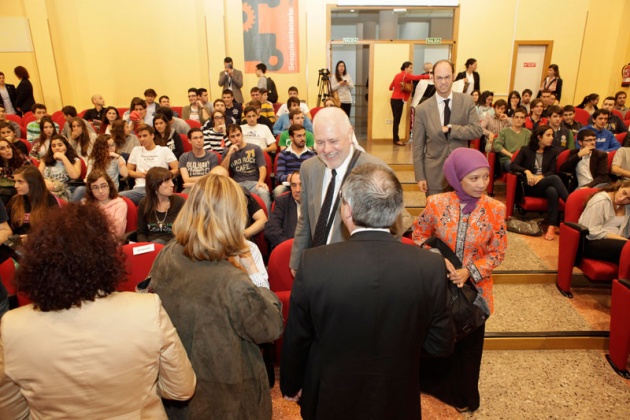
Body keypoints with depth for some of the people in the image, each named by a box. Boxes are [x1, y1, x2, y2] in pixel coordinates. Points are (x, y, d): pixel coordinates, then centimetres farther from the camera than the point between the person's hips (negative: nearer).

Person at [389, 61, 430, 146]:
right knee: (397, 120, -7)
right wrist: (429, 76, -29)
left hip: (394, 99, 9)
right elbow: (417, 77, -24)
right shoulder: (406, 75, -9)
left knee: (396, 120, 9)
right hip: (399, 100, -9)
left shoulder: (398, 75, 16)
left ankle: (396, 139, 12)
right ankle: (396, 140, -4)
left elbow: (390, 87, 18)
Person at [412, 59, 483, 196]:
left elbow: (477, 130, -7)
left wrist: (450, 128, -19)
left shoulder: (467, 101, -1)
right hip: (434, 174, -1)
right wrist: (420, 176, -6)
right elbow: (418, 146, -3)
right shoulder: (422, 109, -5)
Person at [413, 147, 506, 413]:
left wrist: (470, 271, -21)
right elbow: (419, 235, -1)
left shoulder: (495, 209, -13)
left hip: (474, 289, 1)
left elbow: (498, 252, -6)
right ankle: (434, 388, 47)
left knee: (468, 345, 20)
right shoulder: (436, 204, -15)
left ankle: (462, 396, 46)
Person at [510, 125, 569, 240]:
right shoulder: (525, 150, 10)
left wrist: (541, 176, -16)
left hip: (545, 183, 3)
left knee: (553, 191, -37)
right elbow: (513, 166, -4)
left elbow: (552, 172, 5)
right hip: (529, 186, -2)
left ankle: (552, 226, -40)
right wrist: (527, 171, -21)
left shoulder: (553, 152, 18)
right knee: (555, 179, -33)